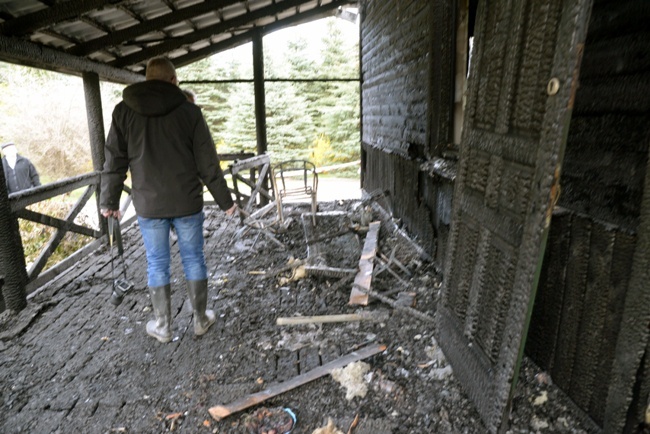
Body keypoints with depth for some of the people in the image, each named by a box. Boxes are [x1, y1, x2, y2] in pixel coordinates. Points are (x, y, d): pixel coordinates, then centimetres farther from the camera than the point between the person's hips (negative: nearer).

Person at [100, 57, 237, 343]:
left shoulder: (124, 111, 1)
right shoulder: (189, 111, -3)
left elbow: (114, 161, 3)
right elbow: (208, 163, -4)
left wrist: (109, 201, 13)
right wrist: (224, 200, 3)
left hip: (148, 205, 1)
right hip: (187, 203, -1)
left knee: (157, 264, 11)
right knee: (193, 259, 11)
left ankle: (162, 326, 22)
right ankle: (200, 319, 22)